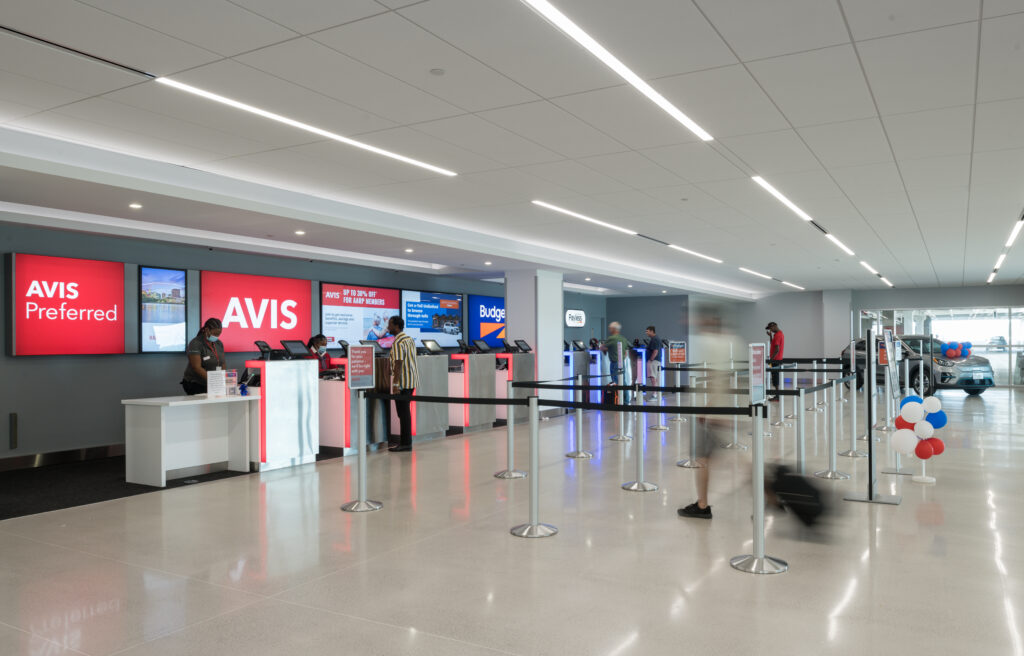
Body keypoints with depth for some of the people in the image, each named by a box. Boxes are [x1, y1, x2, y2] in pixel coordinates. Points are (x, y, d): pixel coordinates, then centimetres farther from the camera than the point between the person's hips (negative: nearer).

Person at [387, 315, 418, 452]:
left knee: (403, 412, -5)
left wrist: (395, 384, -24)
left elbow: (398, 364, -22)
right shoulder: (409, 339, 15)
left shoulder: (398, 342, -16)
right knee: (405, 411, 15)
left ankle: (405, 443, -3)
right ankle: (405, 438, 21)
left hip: (403, 382, -10)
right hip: (412, 380, 10)